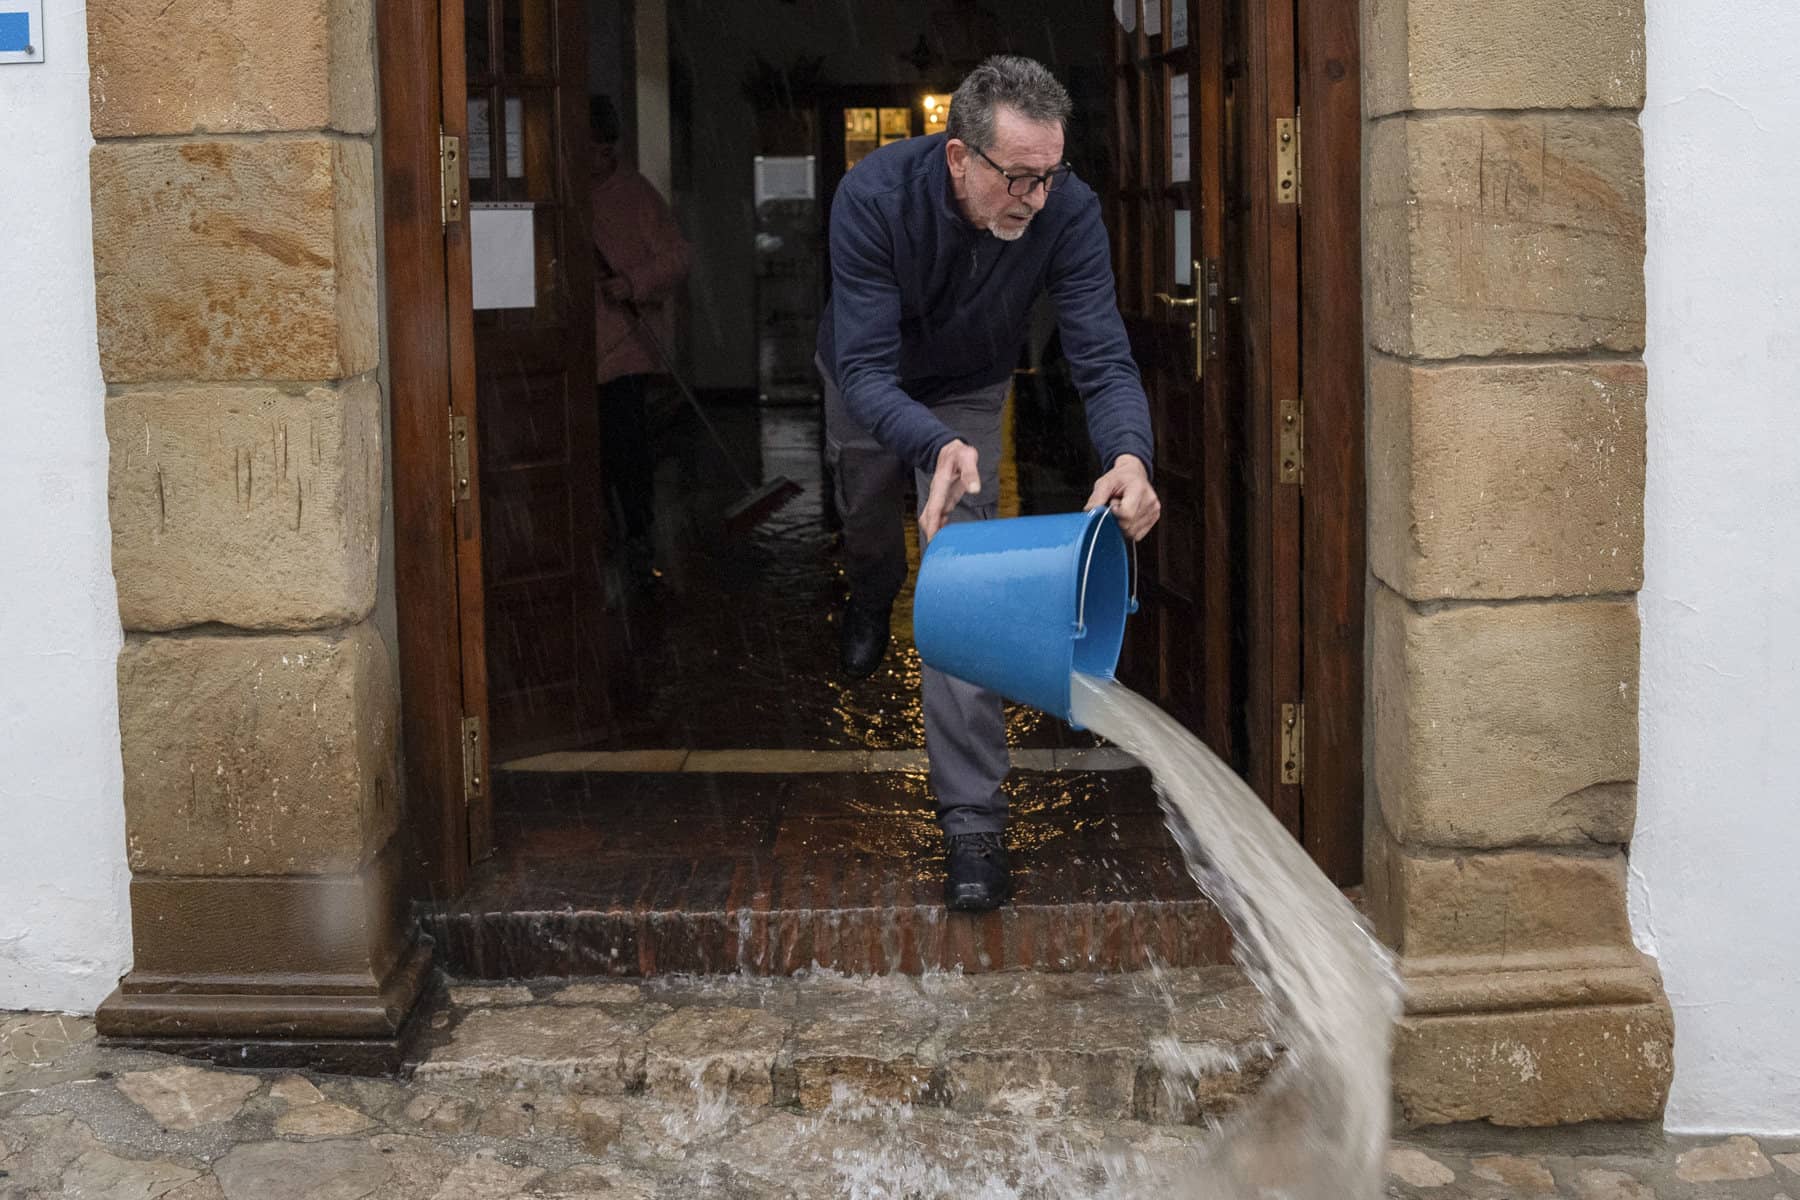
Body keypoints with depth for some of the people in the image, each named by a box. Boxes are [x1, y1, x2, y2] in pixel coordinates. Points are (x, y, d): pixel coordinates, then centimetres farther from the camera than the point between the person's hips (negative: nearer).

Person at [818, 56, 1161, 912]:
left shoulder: (1067, 209, -34)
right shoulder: (874, 196, -39)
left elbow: (1103, 357, -34)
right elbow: (866, 367, -40)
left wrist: (1130, 457, -56)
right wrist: (938, 446, -60)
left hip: (969, 390, 0)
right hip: (867, 382, 0)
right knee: (866, 526, 25)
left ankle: (973, 818, -11)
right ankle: (872, 594, 65)